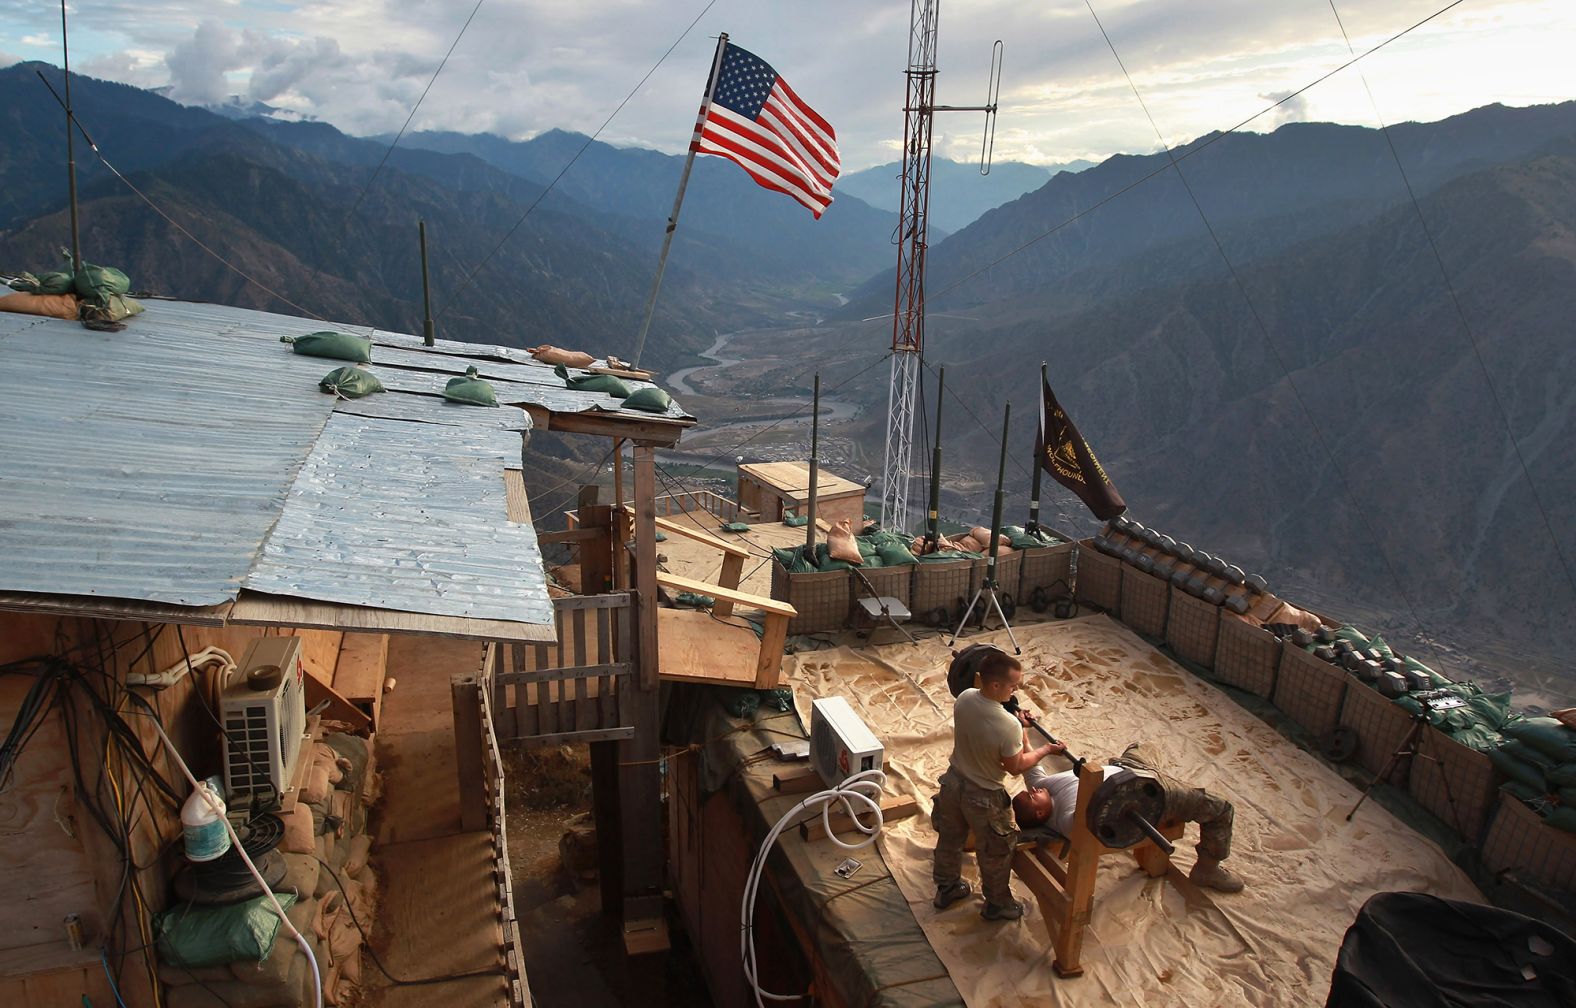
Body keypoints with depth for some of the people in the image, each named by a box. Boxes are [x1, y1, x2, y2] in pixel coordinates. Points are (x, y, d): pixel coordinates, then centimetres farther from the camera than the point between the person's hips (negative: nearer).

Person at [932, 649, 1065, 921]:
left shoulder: (964, 698, -17)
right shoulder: (1009, 726, -37)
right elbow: (1015, 767, -19)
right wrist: (1045, 750, -5)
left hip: (953, 781, 6)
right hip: (983, 797, -6)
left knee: (950, 839, 27)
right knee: (995, 854, 20)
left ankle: (946, 888, 49)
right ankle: (997, 905, 42)